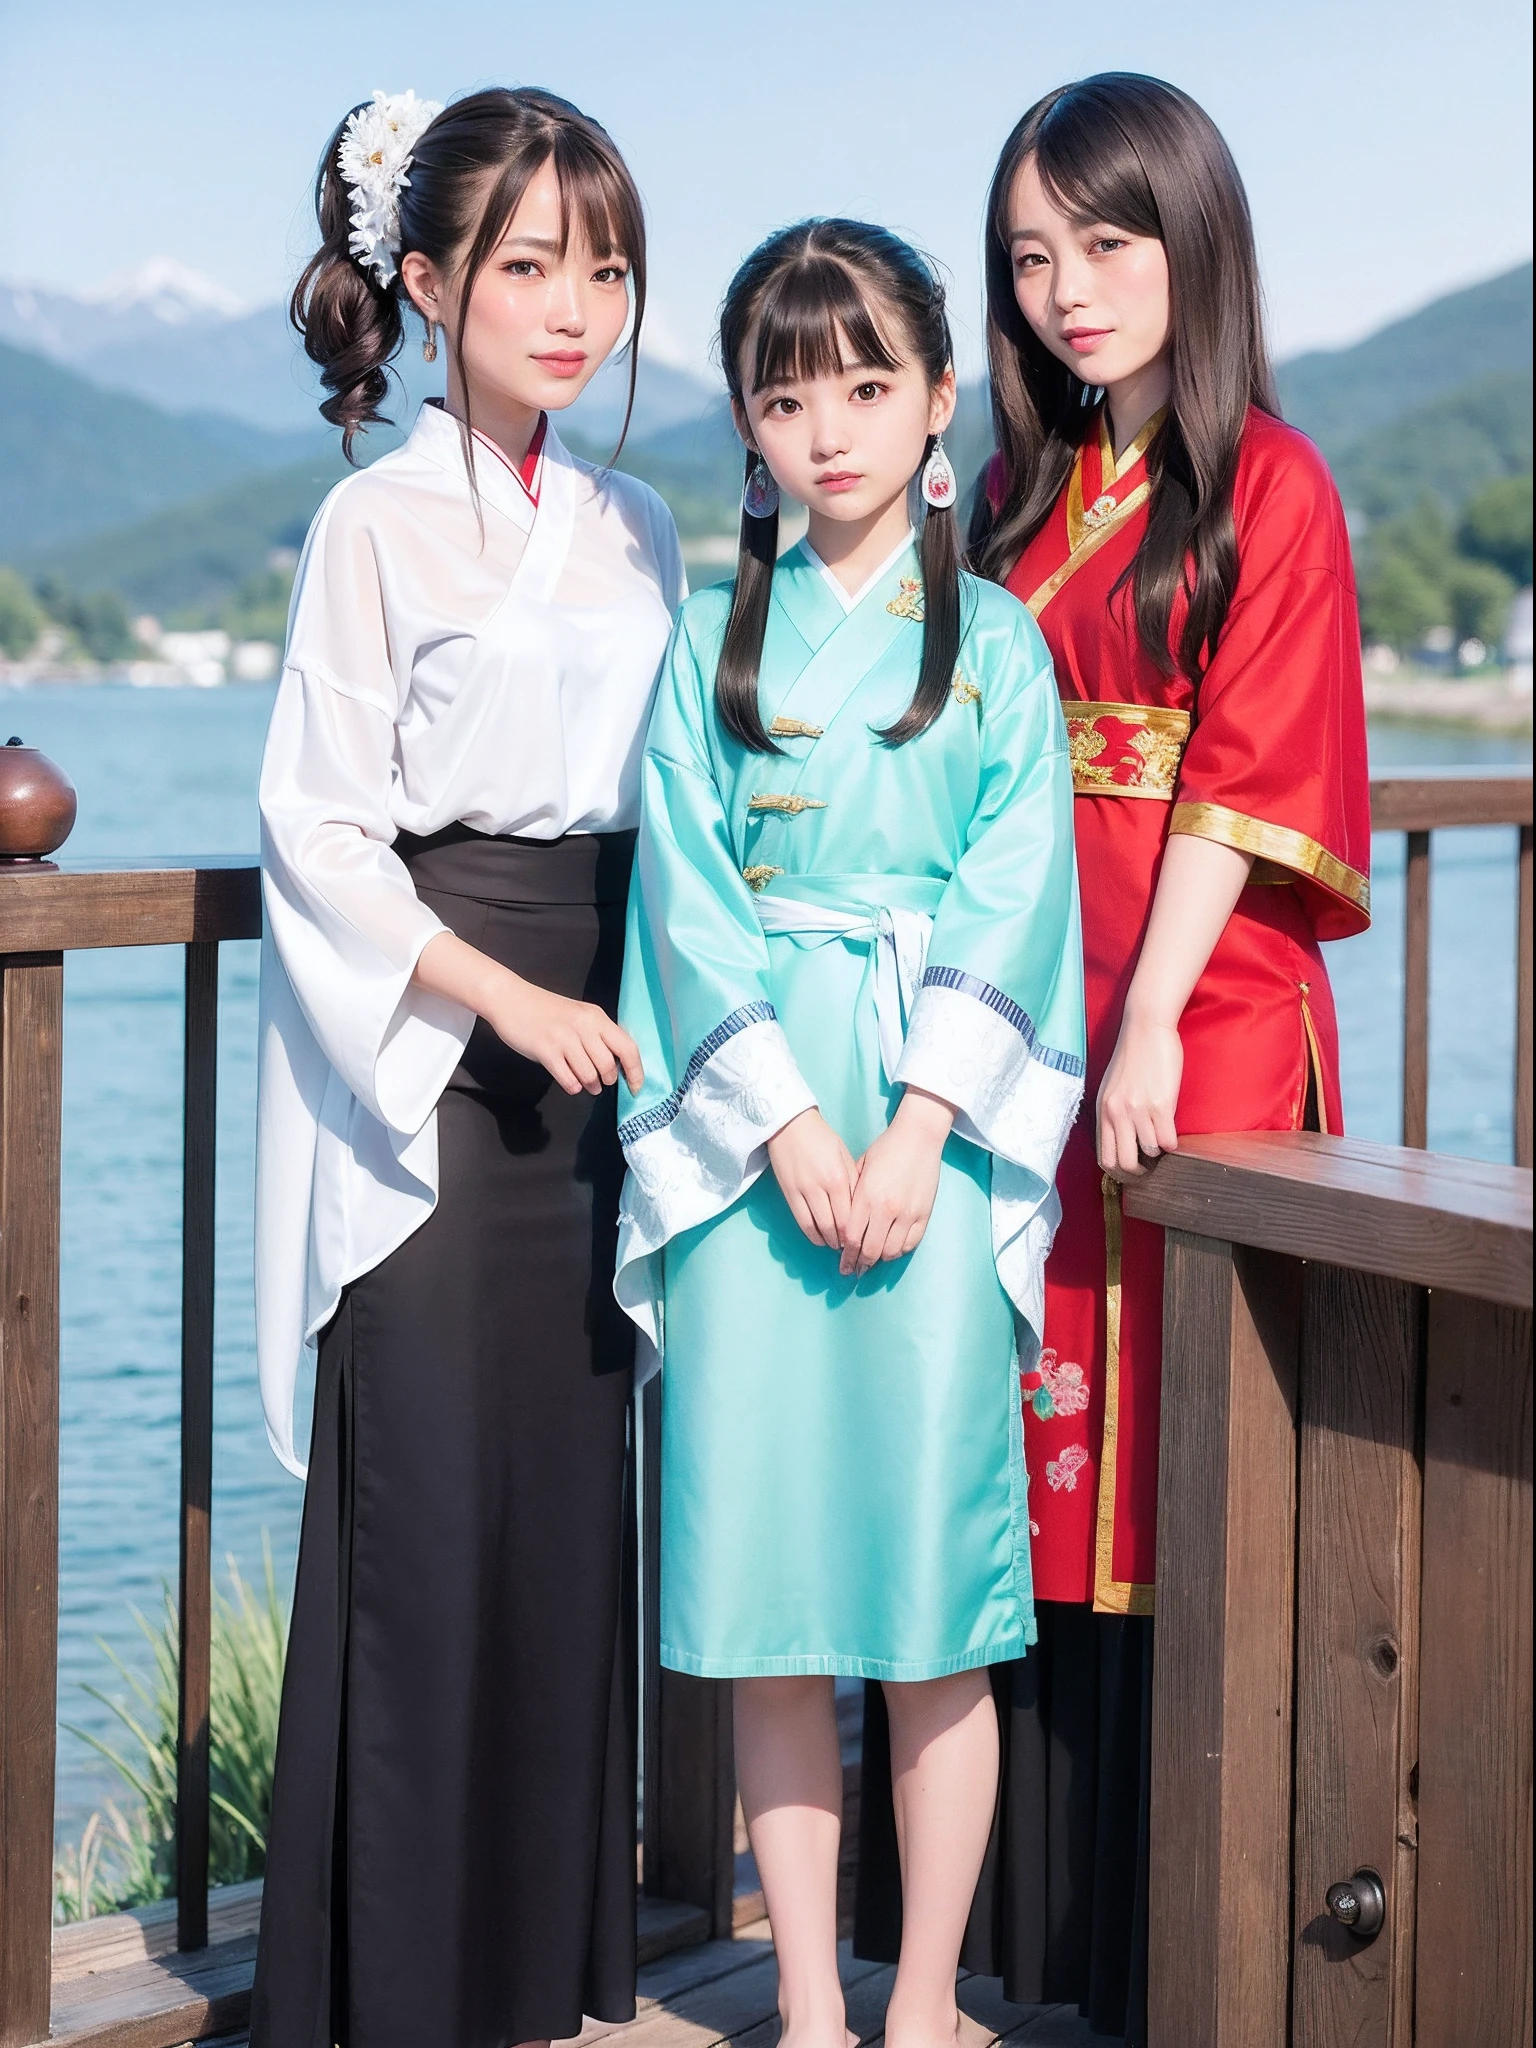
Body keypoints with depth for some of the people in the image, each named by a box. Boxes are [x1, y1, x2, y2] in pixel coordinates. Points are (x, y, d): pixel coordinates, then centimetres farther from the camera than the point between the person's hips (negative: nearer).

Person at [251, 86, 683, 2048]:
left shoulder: (637, 530, 11)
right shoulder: (379, 523, -5)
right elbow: (319, 824, -9)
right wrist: (500, 994, -16)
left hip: (587, 1046, 5)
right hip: (420, 1054, -5)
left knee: (574, 1496, 7)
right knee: (423, 1503, -5)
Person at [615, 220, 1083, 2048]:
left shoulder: (994, 641, 6)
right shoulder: (709, 645, 8)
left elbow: (1011, 903, -2)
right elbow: (689, 903, 0)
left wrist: (915, 1131, -13)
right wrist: (786, 1122, -11)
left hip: (937, 1126, -1)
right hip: (746, 1125, 1)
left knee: (935, 1589, 0)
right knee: (764, 1585, 4)